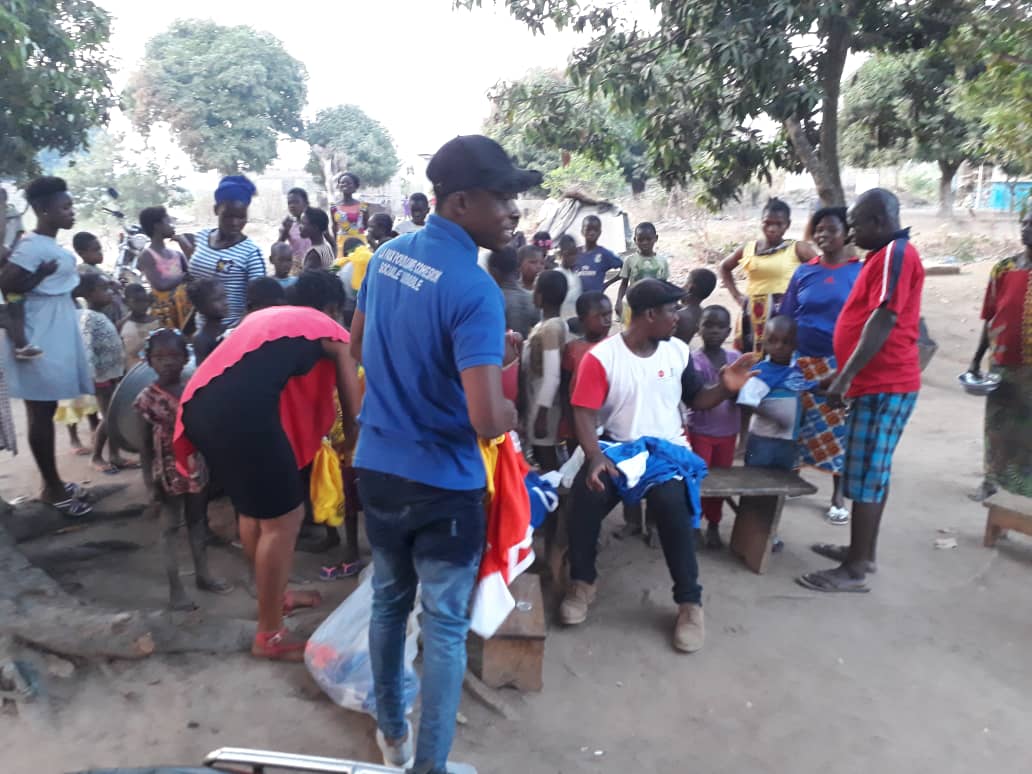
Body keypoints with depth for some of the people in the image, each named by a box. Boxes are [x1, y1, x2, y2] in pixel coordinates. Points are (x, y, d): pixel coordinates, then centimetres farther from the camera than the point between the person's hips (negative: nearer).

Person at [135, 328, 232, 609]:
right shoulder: (147, 398, -12)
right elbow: (145, 444, -8)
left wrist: (211, 466, 6)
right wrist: (150, 482, -10)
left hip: (197, 469, 4)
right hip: (169, 472, -4)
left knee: (198, 522, 18)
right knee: (170, 528, 8)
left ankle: (202, 574, 34)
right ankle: (175, 587, 18)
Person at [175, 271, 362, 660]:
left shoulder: (263, 315, 32)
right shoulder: (331, 332, 15)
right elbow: (353, 409, 19)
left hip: (199, 406, 8)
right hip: (242, 412, -8)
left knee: (253, 508, 25)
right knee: (283, 520, 7)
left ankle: (274, 596, 43)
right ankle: (269, 636, 19)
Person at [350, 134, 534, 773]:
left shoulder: (385, 256, 2)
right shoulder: (475, 289, -23)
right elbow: (488, 422, -29)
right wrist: (510, 410, -7)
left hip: (376, 467, 8)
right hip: (442, 483, -7)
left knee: (389, 602, 23)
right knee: (445, 625, 9)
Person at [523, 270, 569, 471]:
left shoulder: (550, 328, -20)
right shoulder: (555, 324, 8)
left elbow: (552, 376, -23)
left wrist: (542, 413, -22)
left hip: (544, 405, -9)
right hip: (538, 401, 9)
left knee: (546, 458, 0)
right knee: (543, 456, 17)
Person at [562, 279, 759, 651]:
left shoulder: (678, 351, 5)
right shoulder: (600, 356, -7)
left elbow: (694, 400, 14)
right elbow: (584, 413, -13)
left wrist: (725, 388, -7)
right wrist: (595, 457, -29)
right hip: (617, 448, -1)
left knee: (671, 503, -31)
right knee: (586, 494, -30)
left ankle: (690, 602, -12)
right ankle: (582, 583, -3)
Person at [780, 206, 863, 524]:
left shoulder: (860, 272, -1)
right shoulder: (803, 272, 4)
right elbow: (785, 319, 6)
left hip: (840, 364, -1)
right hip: (802, 362, 2)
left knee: (839, 430, 4)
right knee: (794, 426, 7)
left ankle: (838, 497, 18)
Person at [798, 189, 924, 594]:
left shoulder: (896, 253, -13)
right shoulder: (885, 255, 19)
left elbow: (884, 320, -22)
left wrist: (845, 376, -24)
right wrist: (849, 376, 24)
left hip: (883, 385, -10)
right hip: (876, 382, 10)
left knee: (865, 475, -6)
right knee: (872, 471, 15)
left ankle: (854, 570, 2)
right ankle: (864, 552, 26)